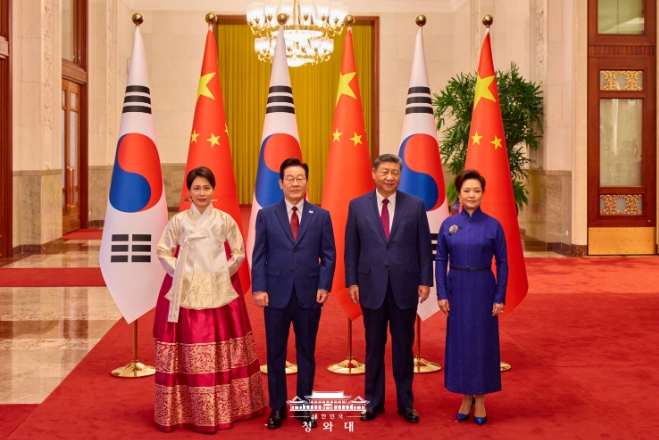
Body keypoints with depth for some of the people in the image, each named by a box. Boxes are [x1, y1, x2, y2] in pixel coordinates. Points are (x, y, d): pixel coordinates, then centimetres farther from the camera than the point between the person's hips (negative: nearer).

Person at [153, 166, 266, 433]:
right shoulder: (178, 221, 0)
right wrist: (179, 274, -4)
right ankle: (190, 410, 8)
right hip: (186, 293, -1)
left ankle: (224, 408, 17)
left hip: (219, 292, 1)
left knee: (222, 351, 5)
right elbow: (163, 251, 4)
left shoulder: (225, 220, 1)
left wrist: (224, 273, -1)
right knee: (190, 352, -2)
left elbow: (239, 253, 6)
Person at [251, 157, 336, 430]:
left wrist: (324, 286, -8)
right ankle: (277, 408, 18)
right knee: (275, 353, 6)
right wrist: (259, 288, -8)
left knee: (306, 353, 9)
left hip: (309, 294, 0)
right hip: (276, 294, 0)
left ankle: (304, 407, 21)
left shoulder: (321, 216, 5)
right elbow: (259, 256, 1)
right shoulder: (266, 215, 4)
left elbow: (329, 255, 3)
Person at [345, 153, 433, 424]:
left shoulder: (416, 205, 0)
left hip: (405, 286, 0)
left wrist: (425, 281, -3)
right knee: (374, 347, 10)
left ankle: (406, 403, 21)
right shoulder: (357, 205, 1)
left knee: (404, 347, 9)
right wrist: (352, 282, -3)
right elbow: (351, 249, 3)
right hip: (371, 286, 0)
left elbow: (424, 247, 1)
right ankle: (373, 401, 22)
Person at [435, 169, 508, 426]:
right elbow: (440, 260, 3)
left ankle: (480, 400, 17)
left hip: (483, 289, -2)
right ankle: (466, 398, 20)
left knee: (482, 341, 4)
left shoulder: (493, 225, -3)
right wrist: (442, 294, -4)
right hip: (457, 289, 2)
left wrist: (500, 297, -7)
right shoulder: (448, 224, 1)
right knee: (459, 341, 7)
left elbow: (502, 263, -2)